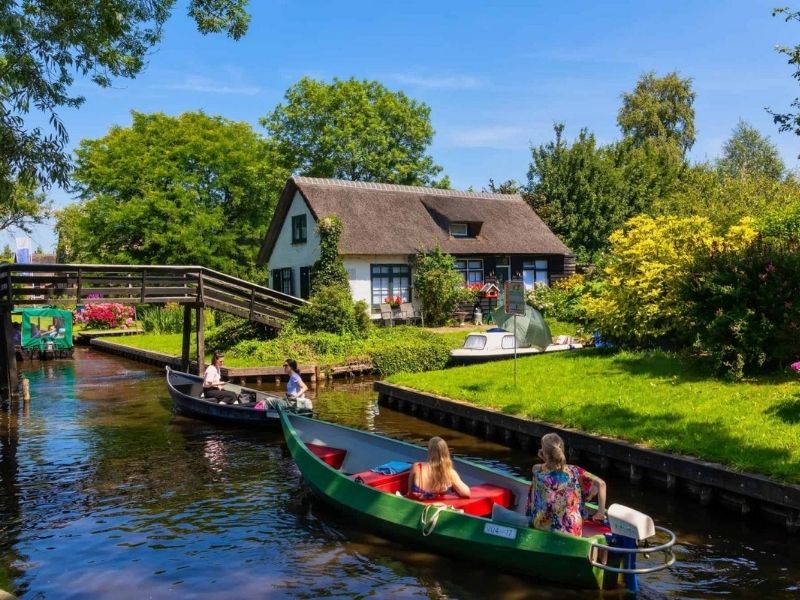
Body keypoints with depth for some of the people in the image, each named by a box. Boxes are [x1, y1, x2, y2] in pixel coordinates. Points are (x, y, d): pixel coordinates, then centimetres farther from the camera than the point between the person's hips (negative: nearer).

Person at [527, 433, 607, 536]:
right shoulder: (573, 472, -10)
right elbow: (601, 483, -14)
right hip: (571, 532, -1)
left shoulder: (537, 471, -12)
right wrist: (601, 512, -7)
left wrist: (545, 460, -3)